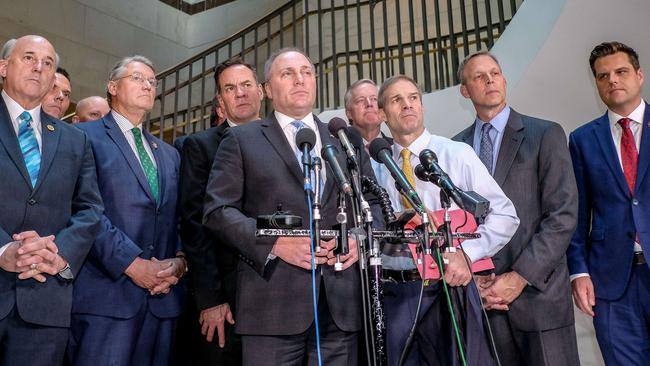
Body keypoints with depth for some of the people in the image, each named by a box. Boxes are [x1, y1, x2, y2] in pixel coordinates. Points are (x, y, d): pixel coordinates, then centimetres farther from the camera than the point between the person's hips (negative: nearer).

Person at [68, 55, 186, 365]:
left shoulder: (169, 154, 22)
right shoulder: (85, 136, 3)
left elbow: (179, 219, 16)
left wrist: (180, 261, -3)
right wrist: (132, 263, -15)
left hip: (162, 297, 6)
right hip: (106, 294, -5)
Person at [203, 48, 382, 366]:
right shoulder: (242, 139, 8)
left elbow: (374, 201, 18)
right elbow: (218, 209, -1)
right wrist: (274, 243, -13)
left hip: (341, 300, 3)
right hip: (273, 301, -3)